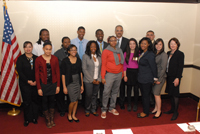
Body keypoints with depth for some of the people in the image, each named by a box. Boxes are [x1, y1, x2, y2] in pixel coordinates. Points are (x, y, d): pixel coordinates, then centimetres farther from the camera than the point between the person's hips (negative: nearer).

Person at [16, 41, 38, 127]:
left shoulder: (36, 58, 5)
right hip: (25, 84, -2)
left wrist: (36, 81, -10)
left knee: (35, 100, 7)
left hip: (35, 83, 2)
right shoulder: (20, 59, -1)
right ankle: (27, 119, 20)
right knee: (27, 102, 4)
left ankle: (34, 118, 22)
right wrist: (28, 81, -13)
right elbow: (19, 72, -6)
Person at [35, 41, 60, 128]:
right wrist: (39, 88, -7)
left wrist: (58, 86, -1)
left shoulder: (55, 59, -2)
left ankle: (52, 119, 29)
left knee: (52, 101, 12)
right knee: (45, 101, 9)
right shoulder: (38, 59, -7)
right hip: (43, 84, -1)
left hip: (53, 83, 2)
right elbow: (37, 74, -5)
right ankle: (47, 120, 25)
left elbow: (57, 73, 2)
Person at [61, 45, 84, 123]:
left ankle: (73, 115, 29)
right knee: (73, 101, -4)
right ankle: (69, 115, 23)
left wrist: (82, 85, 7)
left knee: (76, 100, 10)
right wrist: (64, 87, -9)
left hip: (78, 82, 4)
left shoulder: (78, 60, 4)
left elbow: (80, 73, 8)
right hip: (70, 83, -4)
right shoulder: (65, 61, -8)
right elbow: (63, 75, -8)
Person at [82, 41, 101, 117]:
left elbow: (101, 68, 6)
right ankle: (87, 110, 23)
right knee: (89, 95, 3)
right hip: (88, 80, -3)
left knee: (95, 95, 10)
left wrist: (99, 79, -2)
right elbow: (84, 69, -8)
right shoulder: (85, 56, -5)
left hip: (97, 80, 3)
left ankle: (93, 109, 26)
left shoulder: (99, 56, 6)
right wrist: (92, 80, -9)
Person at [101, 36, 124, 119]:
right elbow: (103, 65, -6)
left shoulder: (119, 51, 10)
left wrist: (122, 73, 13)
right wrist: (103, 77, -10)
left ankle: (112, 108, 24)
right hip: (110, 74, -5)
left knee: (115, 92, 11)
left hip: (118, 74, 5)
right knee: (106, 92, -6)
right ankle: (104, 110, 7)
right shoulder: (106, 51, -4)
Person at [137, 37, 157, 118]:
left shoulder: (150, 54, -17)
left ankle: (146, 112, 18)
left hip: (147, 79, -8)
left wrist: (155, 78, -8)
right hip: (141, 78, 8)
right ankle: (144, 110, 29)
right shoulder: (142, 53, 9)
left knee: (146, 95, 4)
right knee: (143, 95, 16)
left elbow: (153, 67, -14)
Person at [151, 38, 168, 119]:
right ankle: (156, 108, 27)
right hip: (154, 76, 6)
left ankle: (159, 111, 13)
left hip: (160, 77, -6)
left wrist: (159, 79, -12)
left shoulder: (164, 55, -11)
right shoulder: (154, 54, 7)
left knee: (156, 94, -2)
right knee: (155, 93, 11)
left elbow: (163, 68, -13)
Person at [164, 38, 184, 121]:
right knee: (170, 93, 14)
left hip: (175, 77, -6)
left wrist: (177, 78, -17)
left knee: (175, 94, 0)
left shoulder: (180, 54, -8)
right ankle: (172, 109, 28)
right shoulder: (168, 53, 11)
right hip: (169, 76, 6)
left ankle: (176, 112, 12)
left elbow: (180, 67, -12)